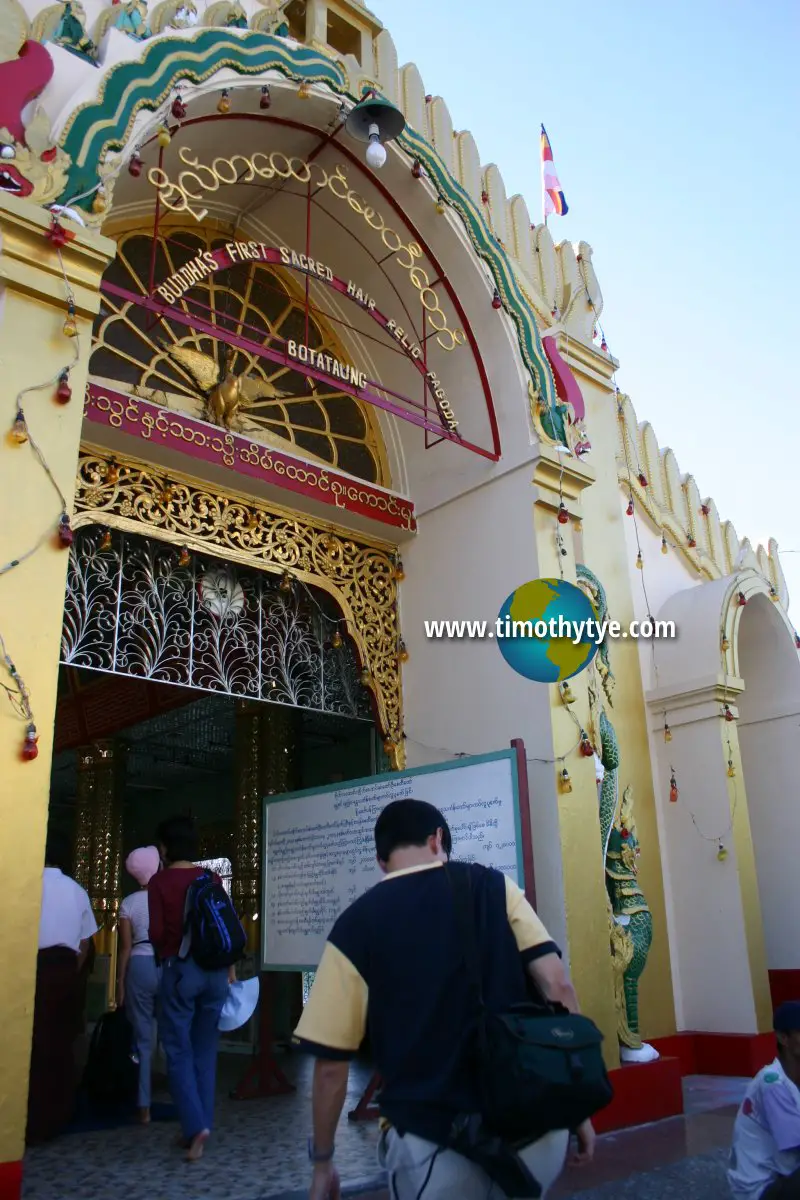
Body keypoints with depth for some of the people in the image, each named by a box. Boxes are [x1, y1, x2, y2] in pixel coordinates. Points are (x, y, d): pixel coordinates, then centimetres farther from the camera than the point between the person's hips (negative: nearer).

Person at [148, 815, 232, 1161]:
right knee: (205, 1052, 13)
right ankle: (201, 1124, 18)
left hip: (179, 969, -4)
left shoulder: (159, 881, -6)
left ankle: (195, 1126, -10)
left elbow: (156, 931, -10)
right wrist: (230, 968, 13)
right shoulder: (214, 880, 4)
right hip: (214, 969, 4)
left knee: (179, 1052, 4)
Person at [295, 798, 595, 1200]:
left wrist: (322, 1161, 12)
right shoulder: (495, 887, 2)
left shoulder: (356, 925, -2)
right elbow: (558, 987, -4)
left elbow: (331, 1063, -1)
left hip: (435, 1140, -3)